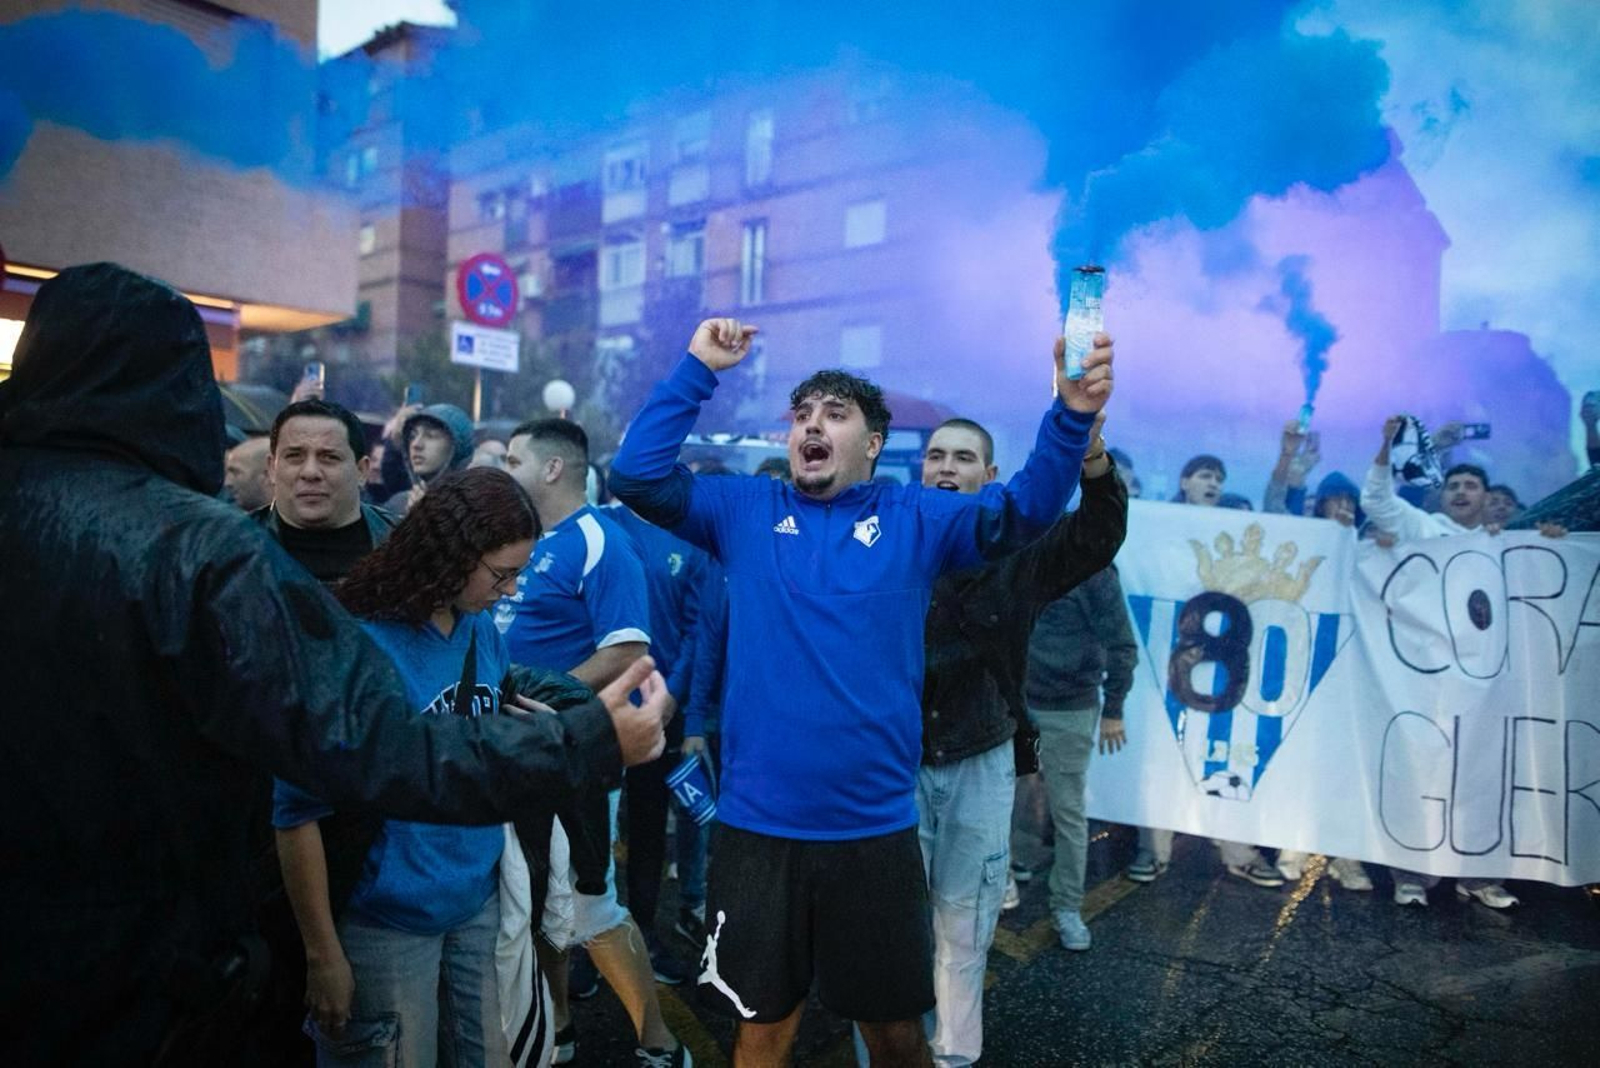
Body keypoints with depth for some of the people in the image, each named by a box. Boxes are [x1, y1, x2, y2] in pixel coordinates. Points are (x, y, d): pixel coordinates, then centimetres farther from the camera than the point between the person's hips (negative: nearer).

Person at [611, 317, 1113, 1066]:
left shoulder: (914, 519, 1)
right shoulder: (745, 511, 3)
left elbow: (1023, 511, -10)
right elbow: (635, 475, -5)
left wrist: (1071, 416, -26)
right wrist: (697, 370, -8)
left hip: (874, 830, 0)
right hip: (755, 827, 1)